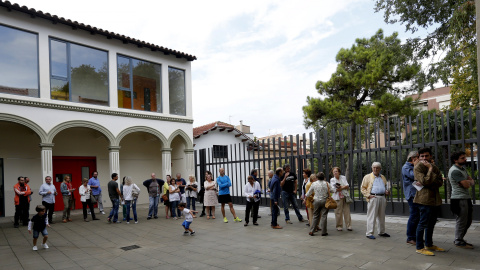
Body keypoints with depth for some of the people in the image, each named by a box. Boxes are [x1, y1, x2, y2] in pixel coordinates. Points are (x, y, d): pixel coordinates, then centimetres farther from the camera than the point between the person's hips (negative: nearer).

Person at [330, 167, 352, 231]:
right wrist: (344, 187, -6)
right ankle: (339, 226, 6)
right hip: (337, 198, -2)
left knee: (347, 211, 0)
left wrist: (341, 188, -12)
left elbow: (347, 186, 3)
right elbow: (333, 189, -6)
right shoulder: (332, 180, 5)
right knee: (338, 212, -3)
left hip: (345, 196, 2)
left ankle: (348, 226, 6)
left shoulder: (343, 177, 10)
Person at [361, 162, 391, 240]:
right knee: (371, 216, -7)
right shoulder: (367, 177, 4)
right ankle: (369, 233, -4)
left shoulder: (383, 177, 19)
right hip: (373, 198, -5)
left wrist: (387, 192, 6)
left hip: (382, 198, 5)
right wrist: (368, 195, -12)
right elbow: (363, 188, 1)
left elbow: (385, 187, 28)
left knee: (382, 216, 12)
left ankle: (381, 232, 24)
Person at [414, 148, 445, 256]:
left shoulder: (434, 167, 15)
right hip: (424, 198, -8)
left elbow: (440, 182, 7)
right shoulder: (418, 167, -9)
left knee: (431, 222, 16)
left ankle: (429, 244, 30)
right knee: (423, 223, -7)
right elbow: (424, 181, -20)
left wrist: (431, 183, -11)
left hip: (434, 198, 8)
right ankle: (419, 247, -1)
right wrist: (430, 169, -16)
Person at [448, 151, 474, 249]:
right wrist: (468, 181, 2)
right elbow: (466, 185, -20)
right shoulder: (454, 170, -16)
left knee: (468, 221, 17)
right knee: (461, 221, -2)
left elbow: (472, 182, 13)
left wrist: (468, 182, -9)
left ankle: (459, 239, 28)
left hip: (466, 198, 10)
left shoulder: (462, 169, 17)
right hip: (459, 199, -10)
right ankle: (459, 242, 10)